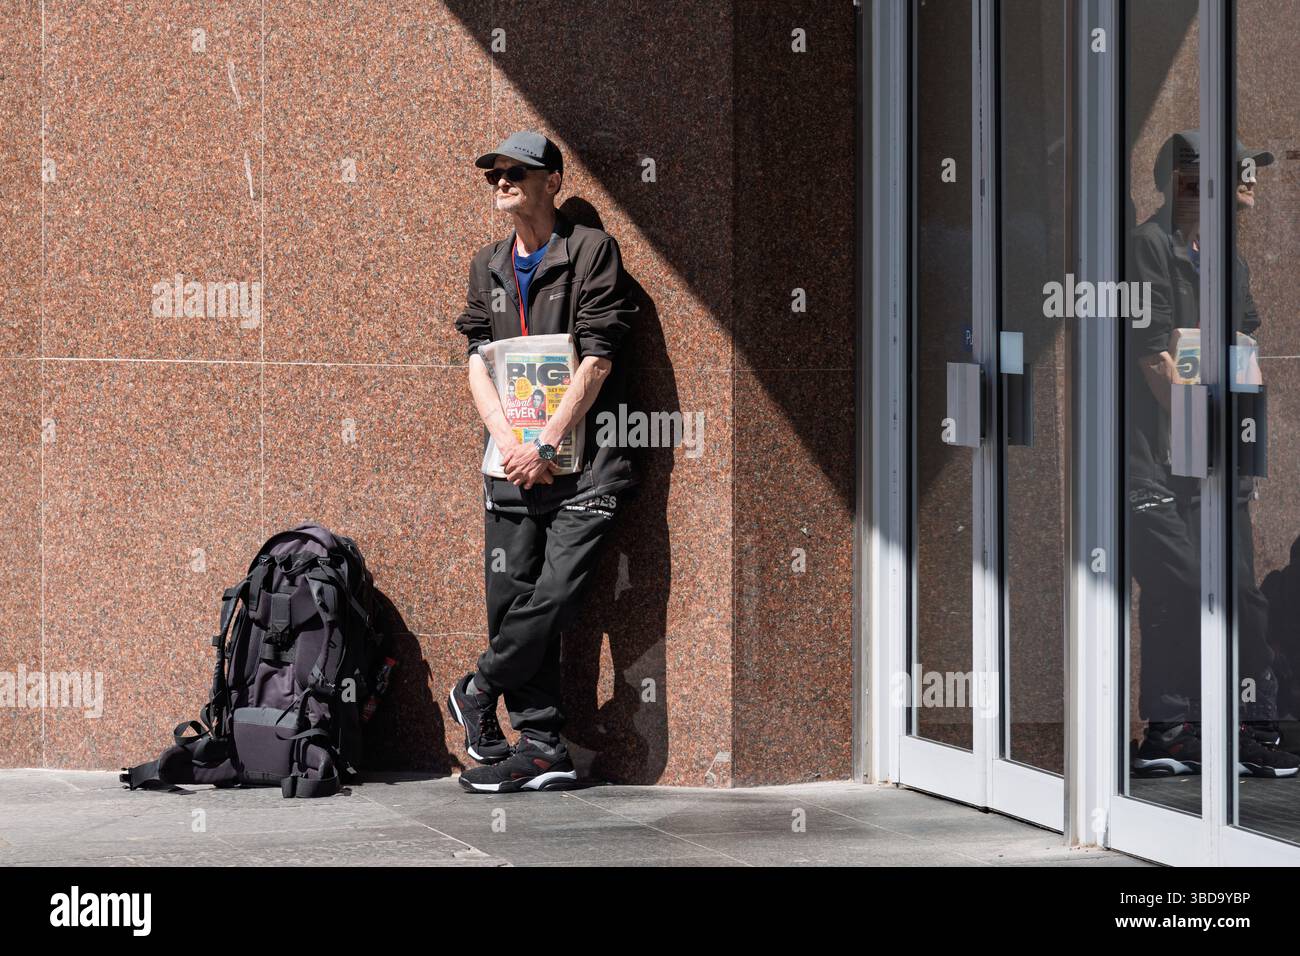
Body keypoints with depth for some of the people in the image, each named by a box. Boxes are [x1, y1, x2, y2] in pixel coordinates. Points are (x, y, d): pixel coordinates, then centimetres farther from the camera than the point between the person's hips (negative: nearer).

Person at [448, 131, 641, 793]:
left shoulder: (592, 252, -1)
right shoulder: (488, 266, 16)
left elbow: (597, 360, -8)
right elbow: (478, 359, 9)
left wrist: (546, 444, -14)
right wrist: (508, 442, -8)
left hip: (583, 460, -5)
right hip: (513, 460, 5)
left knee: (555, 594, -13)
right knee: (511, 599, 0)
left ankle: (478, 691, 9)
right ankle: (541, 747, 6)